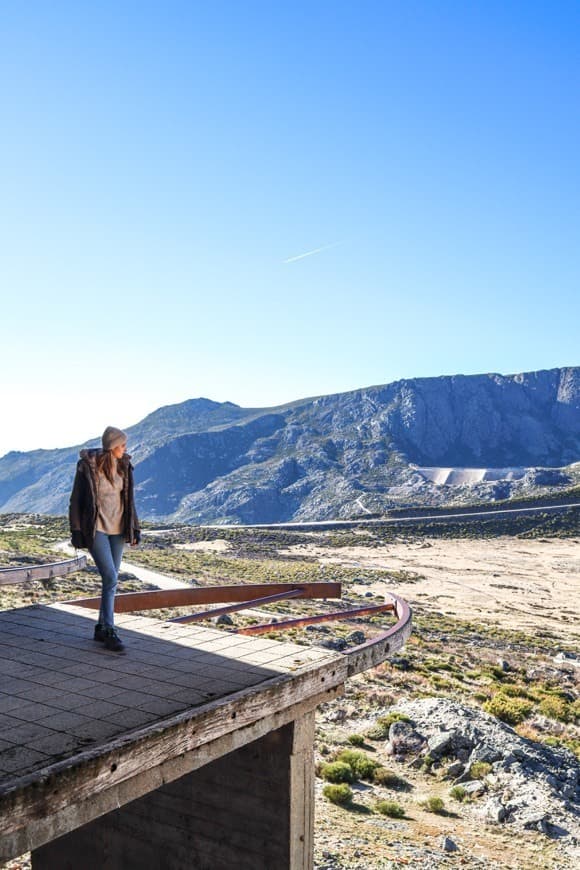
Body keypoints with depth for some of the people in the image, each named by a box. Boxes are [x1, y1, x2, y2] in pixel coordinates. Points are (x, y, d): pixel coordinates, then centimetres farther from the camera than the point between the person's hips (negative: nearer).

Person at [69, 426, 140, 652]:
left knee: (111, 579, 8)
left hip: (117, 529, 5)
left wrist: (134, 527, 11)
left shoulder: (123, 466, 5)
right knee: (110, 577, -14)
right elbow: (75, 500, -4)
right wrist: (76, 530, -8)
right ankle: (109, 632, -6)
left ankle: (101, 627, 20)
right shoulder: (88, 466, -10)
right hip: (95, 529, -5)